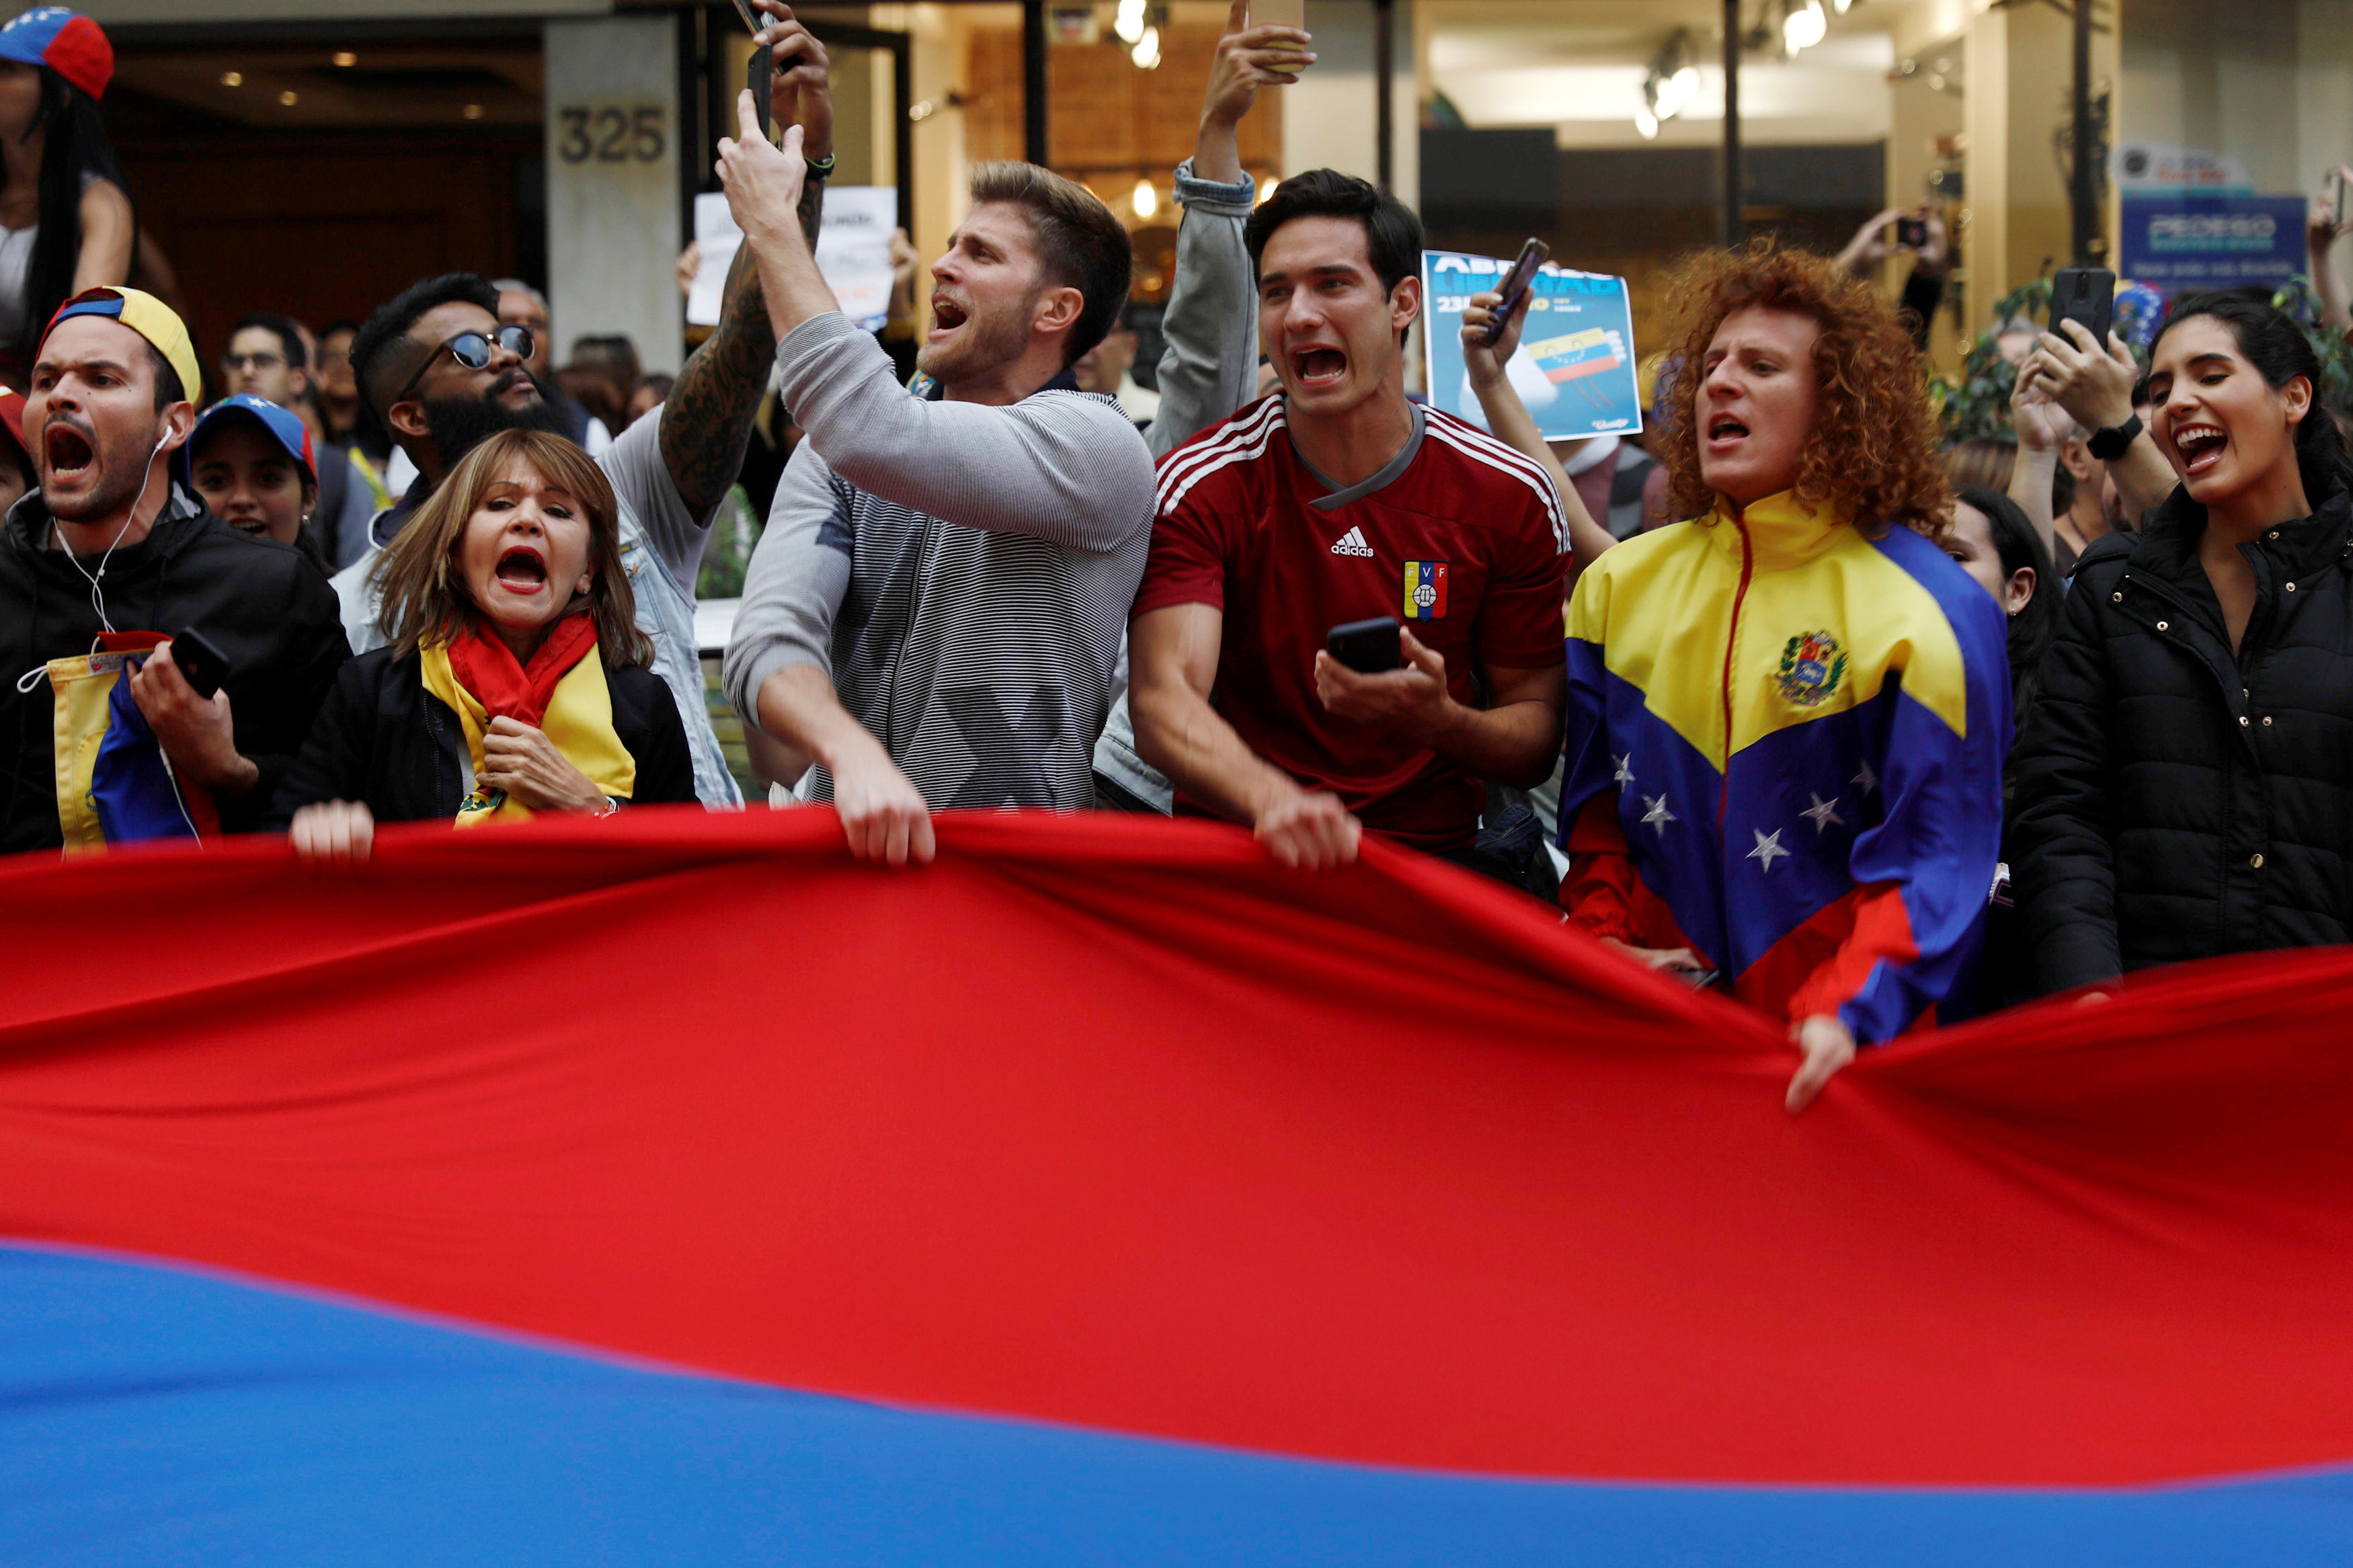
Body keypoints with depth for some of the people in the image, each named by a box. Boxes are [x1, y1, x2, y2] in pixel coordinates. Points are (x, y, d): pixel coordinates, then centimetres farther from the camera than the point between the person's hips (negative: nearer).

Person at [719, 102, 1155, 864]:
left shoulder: (1095, 446, -3)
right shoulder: (831, 457, 13)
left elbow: (871, 434, -19)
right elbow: (770, 642, -3)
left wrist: (771, 222, -9)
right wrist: (853, 756, -25)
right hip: (839, 847, 3)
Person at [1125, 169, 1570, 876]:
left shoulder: (1509, 495, 4)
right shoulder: (1202, 486, -1)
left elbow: (1537, 738, 8)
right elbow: (1163, 699, -16)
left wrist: (1438, 721, -16)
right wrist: (1273, 799, -38)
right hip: (1232, 855, -1)